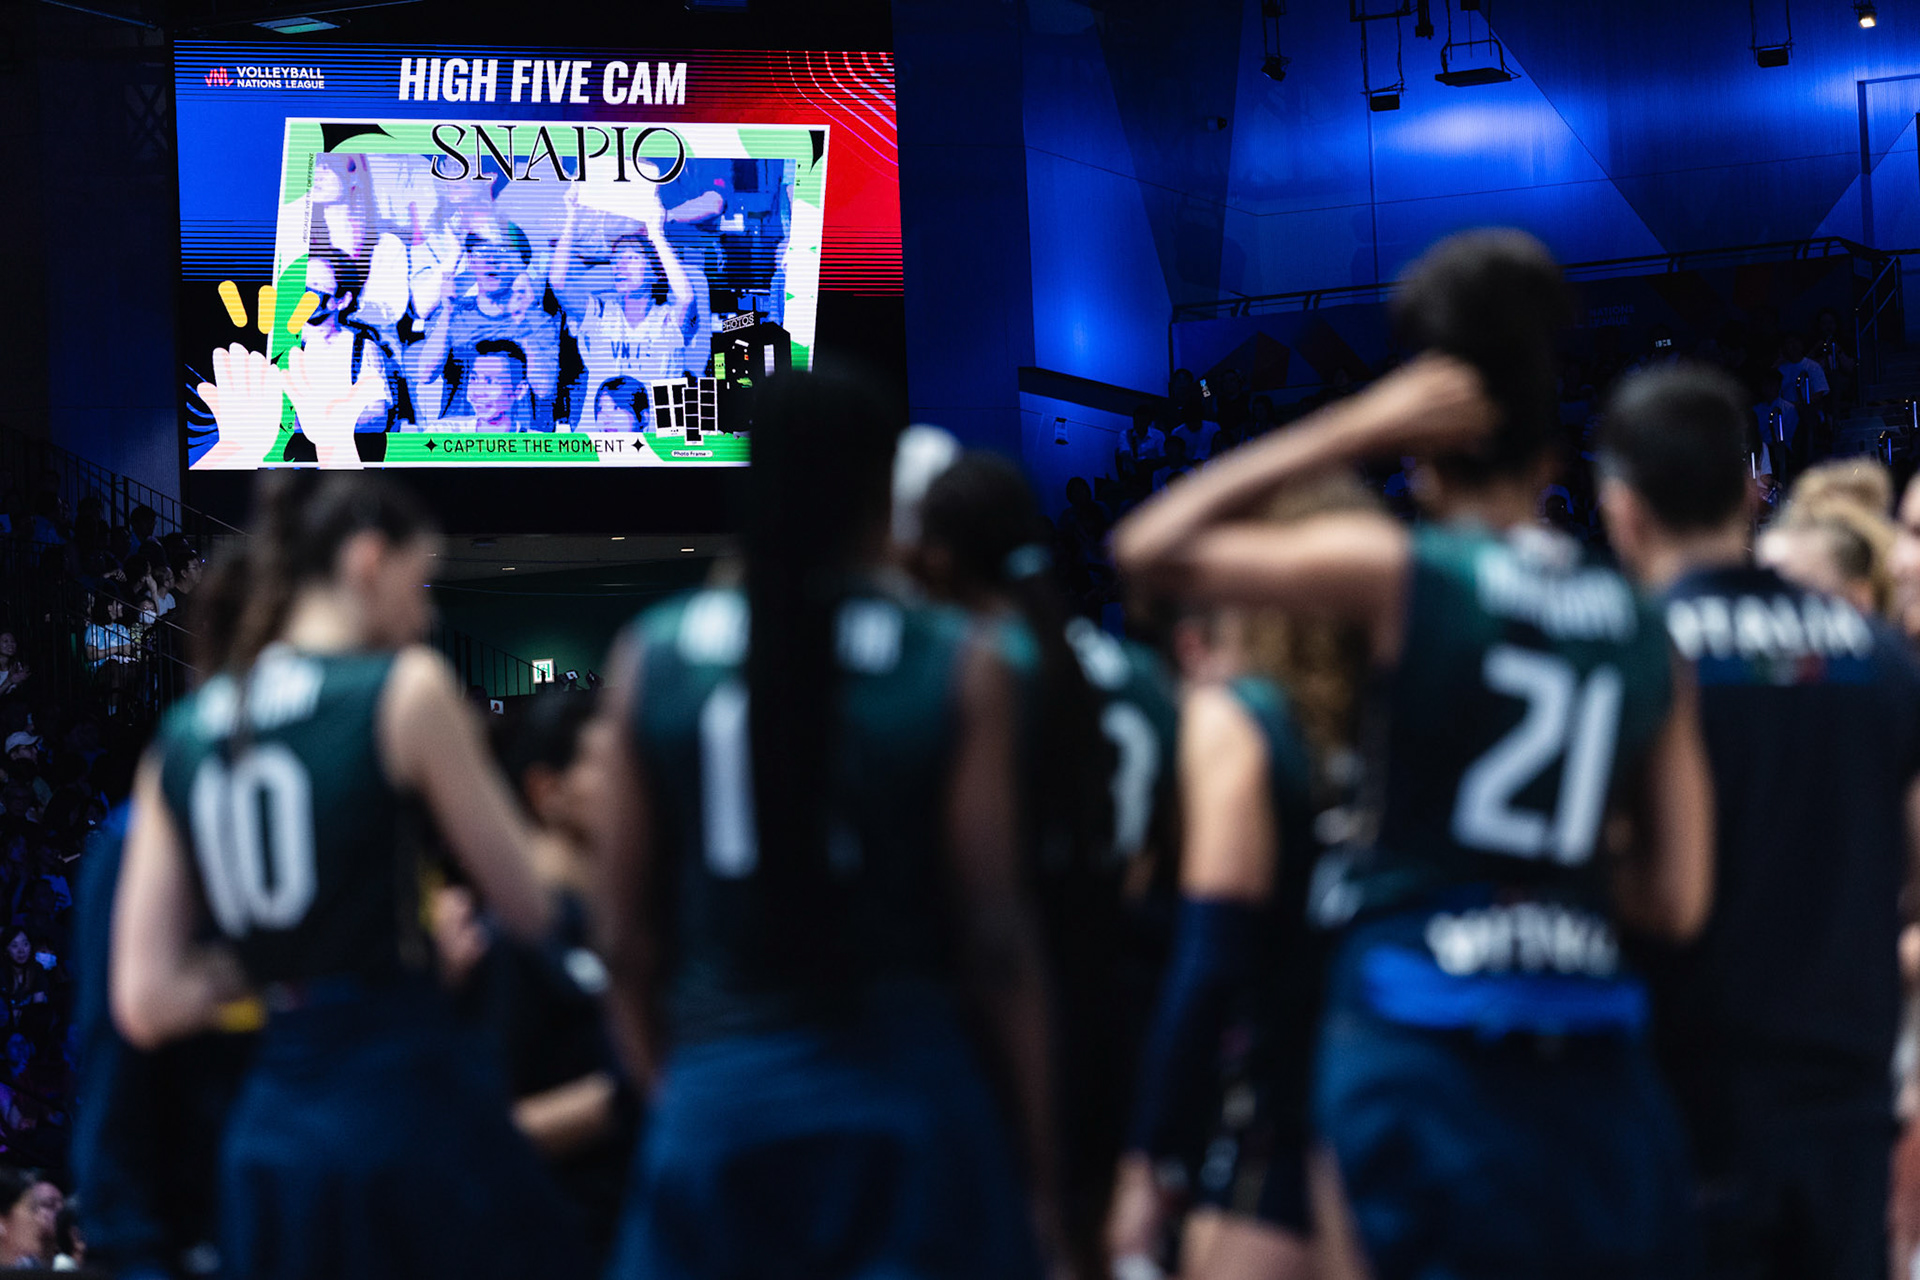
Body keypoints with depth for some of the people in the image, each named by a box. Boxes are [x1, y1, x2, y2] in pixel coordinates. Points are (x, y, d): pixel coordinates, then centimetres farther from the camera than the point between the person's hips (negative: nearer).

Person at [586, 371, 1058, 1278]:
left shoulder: (651, 659, 2)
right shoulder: (955, 671, -4)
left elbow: (630, 936, 6)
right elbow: (994, 938, -4)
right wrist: (1042, 1158, 5)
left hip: (717, 1095, 2)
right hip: (902, 1092, -2)